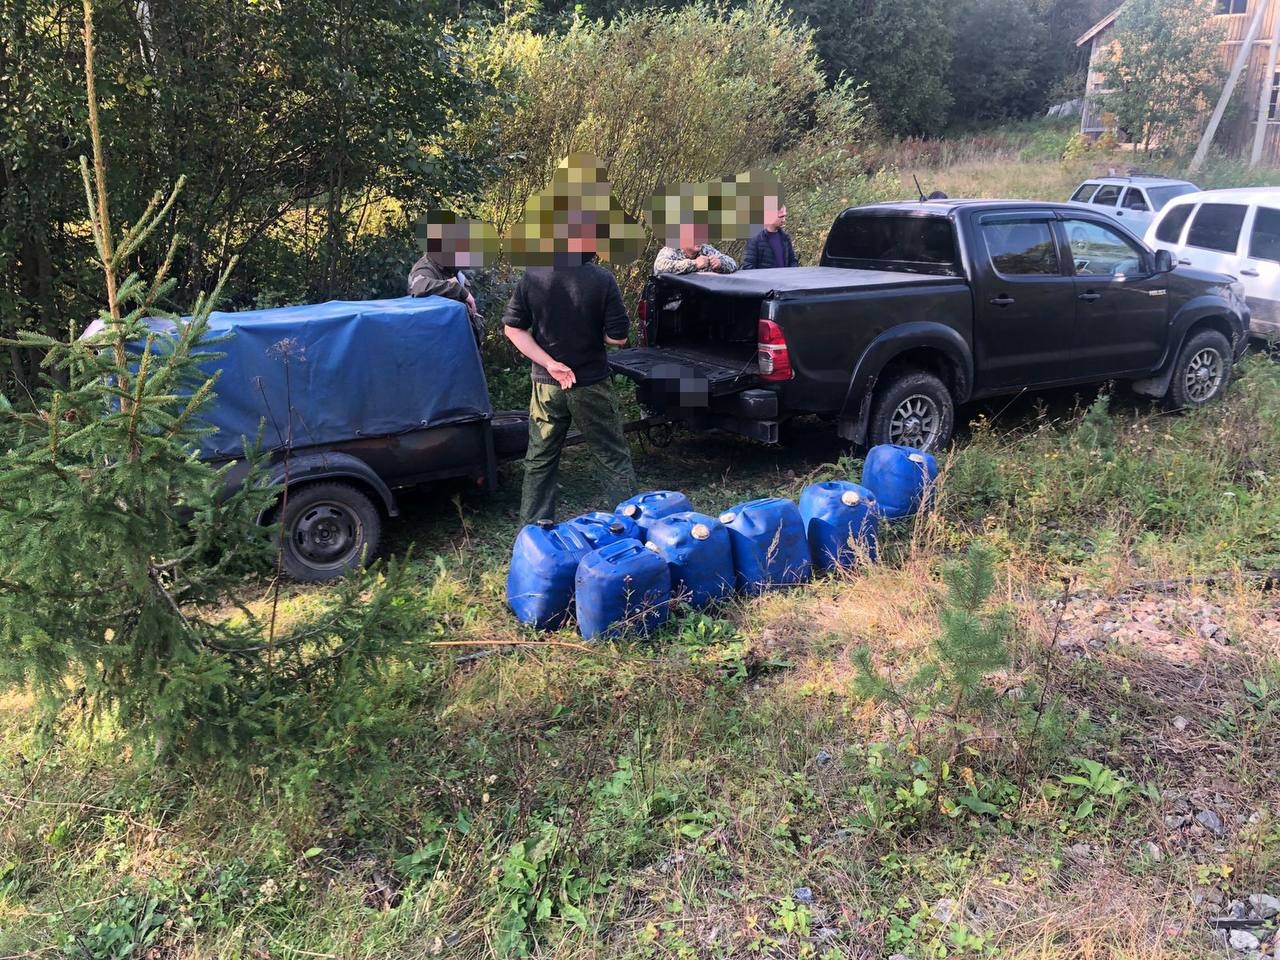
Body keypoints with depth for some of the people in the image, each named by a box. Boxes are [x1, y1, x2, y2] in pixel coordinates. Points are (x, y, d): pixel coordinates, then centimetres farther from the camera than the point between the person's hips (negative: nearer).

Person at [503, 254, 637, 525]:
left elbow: (512, 328, -5)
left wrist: (550, 364, -9)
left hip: (546, 384, 3)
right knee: (614, 459, 10)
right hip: (591, 384, -3)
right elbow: (617, 338, -13)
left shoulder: (532, 276, -8)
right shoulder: (602, 279, -16)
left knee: (539, 461, 15)